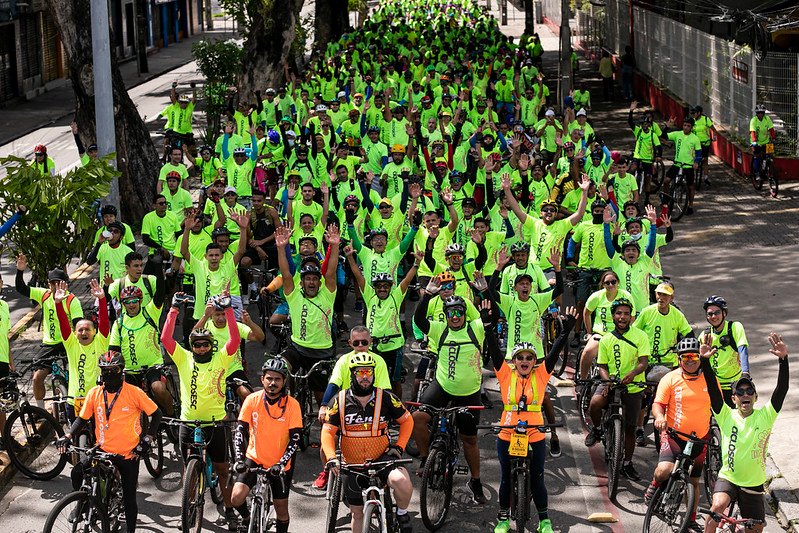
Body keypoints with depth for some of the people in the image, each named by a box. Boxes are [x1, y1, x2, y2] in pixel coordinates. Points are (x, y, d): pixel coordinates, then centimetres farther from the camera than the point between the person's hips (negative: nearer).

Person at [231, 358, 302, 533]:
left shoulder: (292, 405, -14)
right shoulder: (252, 400, -11)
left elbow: (295, 438, -14)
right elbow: (240, 430, -9)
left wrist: (281, 463, -25)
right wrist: (239, 458, -22)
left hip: (280, 464, 0)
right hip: (254, 458, 0)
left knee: (281, 510, 7)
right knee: (237, 498, -17)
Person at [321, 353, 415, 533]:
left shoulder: (385, 398, -7)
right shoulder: (340, 400, -7)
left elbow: (407, 420, 6)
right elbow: (328, 431, -5)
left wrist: (399, 446, -6)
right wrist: (331, 458, -20)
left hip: (381, 457, -2)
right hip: (353, 463, 2)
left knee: (401, 480, -33)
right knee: (357, 513, 10)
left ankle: (402, 514, -4)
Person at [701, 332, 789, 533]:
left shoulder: (765, 416, -6)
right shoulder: (727, 416, -5)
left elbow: (782, 389, -18)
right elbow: (713, 389, -17)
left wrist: (783, 359, -33)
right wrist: (705, 360, -31)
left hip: (754, 485, 2)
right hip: (727, 478, -2)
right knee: (718, 506, -31)